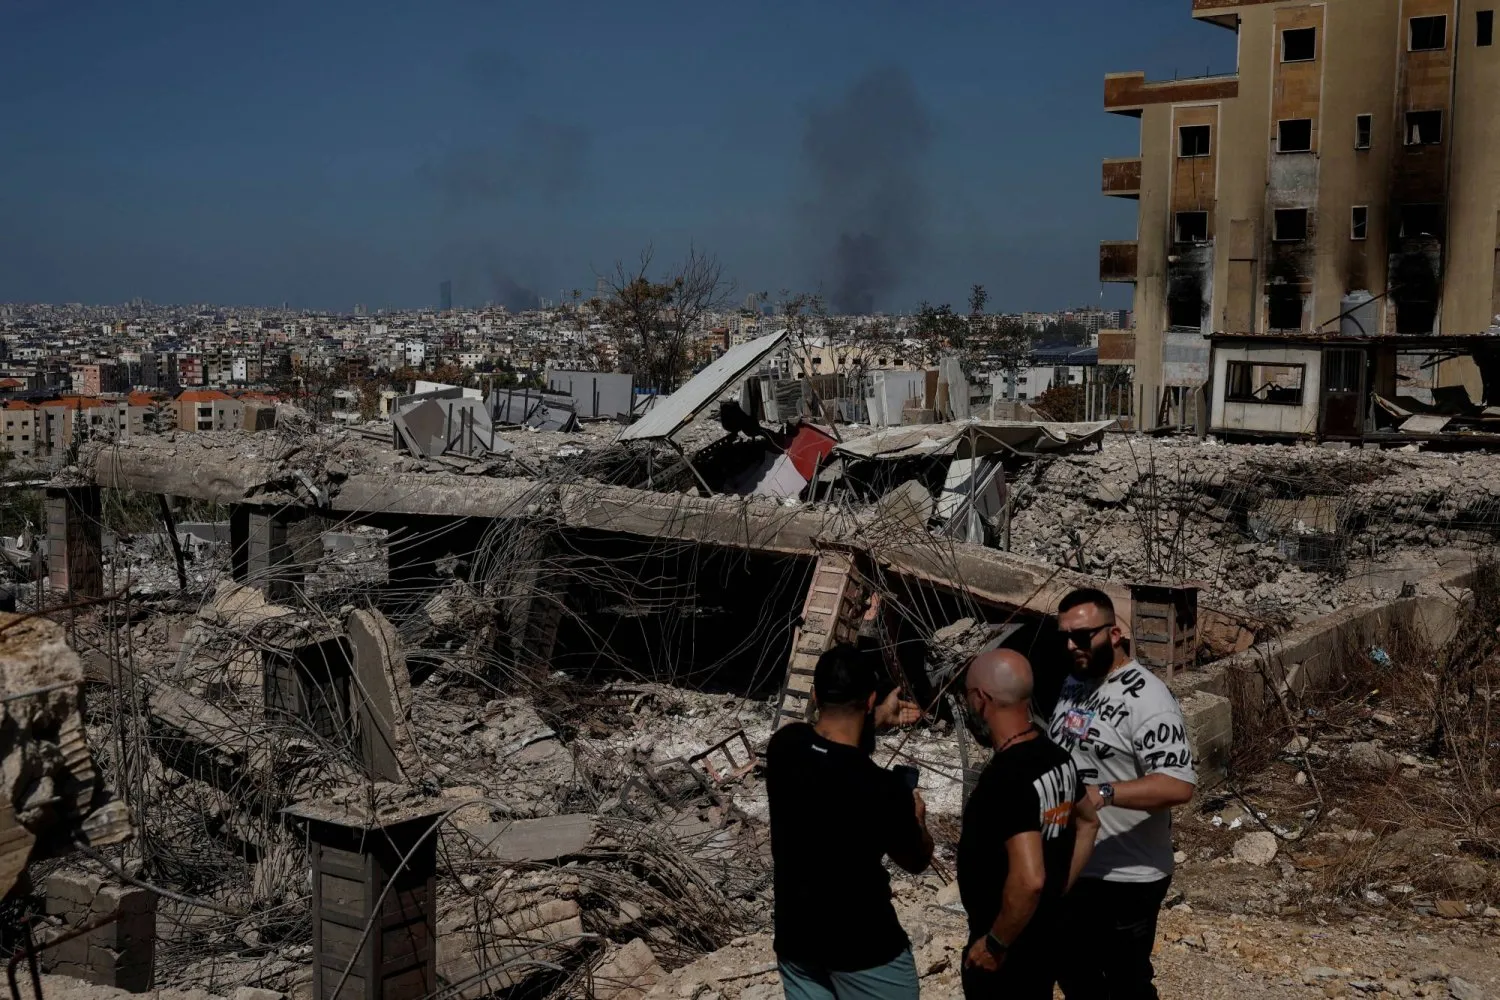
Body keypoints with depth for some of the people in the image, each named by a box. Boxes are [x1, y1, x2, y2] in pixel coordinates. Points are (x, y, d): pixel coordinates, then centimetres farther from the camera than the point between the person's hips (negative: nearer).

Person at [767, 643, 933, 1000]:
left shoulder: (783, 746, -12)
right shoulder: (883, 789, -27)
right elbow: (916, 861, -5)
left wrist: (877, 721, 20)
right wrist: (916, 818, 14)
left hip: (793, 934, 5)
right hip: (863, 946, -5)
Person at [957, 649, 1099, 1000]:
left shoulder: (1006, 777, -27)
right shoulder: (1056, 757, 2)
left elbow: (1028, 878, -34)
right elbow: (1088, 823, 18)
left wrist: (994, 944, -21)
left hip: (1010, 951, -9)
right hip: (1047, 937, 9)